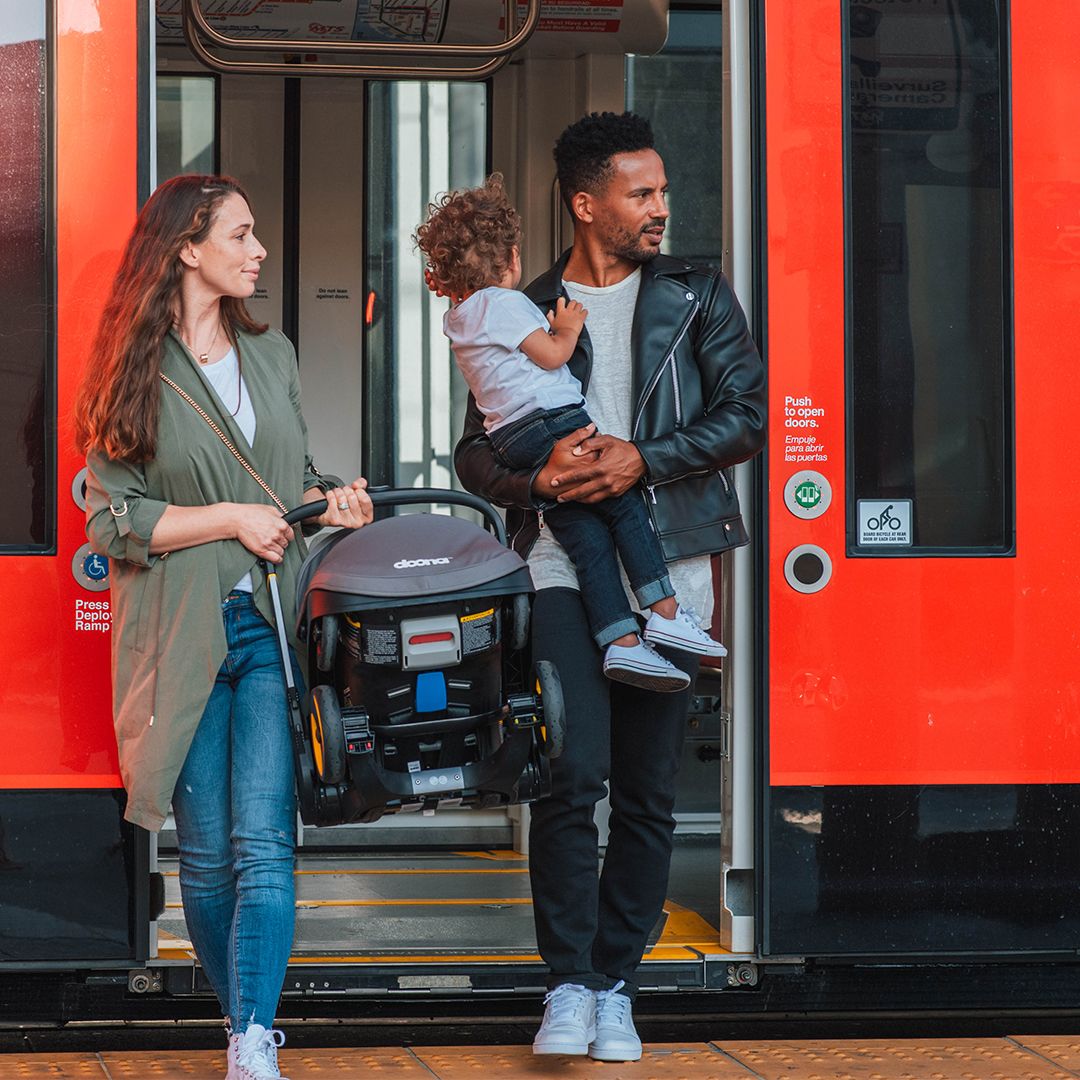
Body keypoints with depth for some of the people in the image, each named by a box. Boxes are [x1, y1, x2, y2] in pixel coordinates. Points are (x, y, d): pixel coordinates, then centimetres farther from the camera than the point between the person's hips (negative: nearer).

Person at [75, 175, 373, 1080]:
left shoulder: (272, 358, 16)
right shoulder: (134, 375, 1)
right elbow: (110, 520, -4)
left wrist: (327, 498, 4)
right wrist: (232, 518, -10)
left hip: (268, 629, 2)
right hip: (181, 636, -2)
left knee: (264, 846, -12)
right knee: (206, 855, 4)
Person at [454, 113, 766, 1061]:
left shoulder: (697, 298, 11)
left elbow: (746, 414, 1)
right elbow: (476, 453, 10)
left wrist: (643, 461, -11)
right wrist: (536, 479, -11)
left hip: (667, 572, 1)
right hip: (563, 567, -1)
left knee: (647, 792, 3)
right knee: (572, 776, -13)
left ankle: (615, 983, 13)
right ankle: (569, 984, -5)